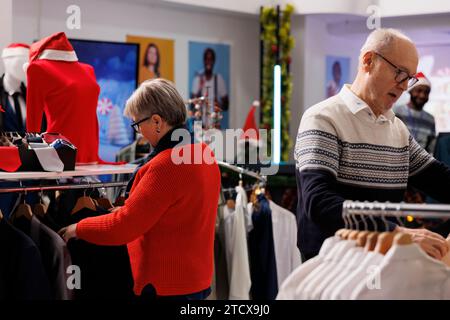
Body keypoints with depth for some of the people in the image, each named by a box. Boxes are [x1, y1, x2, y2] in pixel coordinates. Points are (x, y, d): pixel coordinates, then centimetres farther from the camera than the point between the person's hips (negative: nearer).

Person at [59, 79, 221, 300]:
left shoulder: (166, 165, -23)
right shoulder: (204, 152, 6)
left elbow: (122, 226, -19)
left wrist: (78, 229, -4)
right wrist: (131, 210, 16)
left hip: (168, 286, -9)